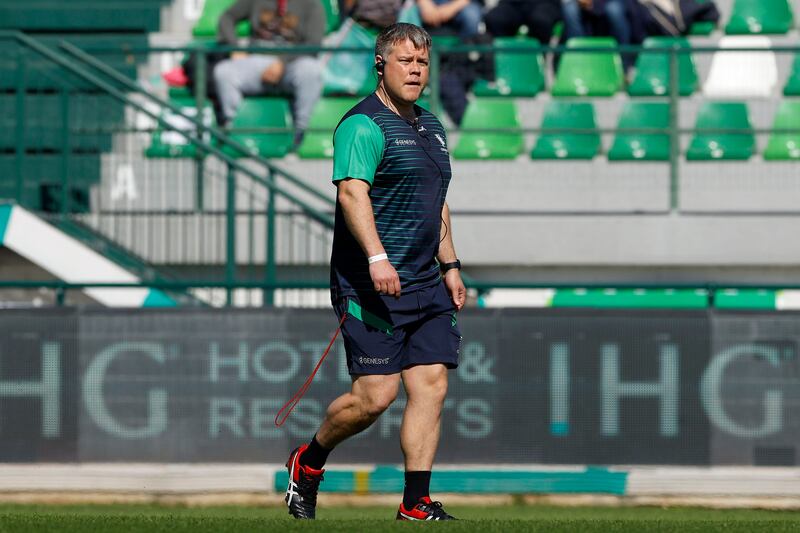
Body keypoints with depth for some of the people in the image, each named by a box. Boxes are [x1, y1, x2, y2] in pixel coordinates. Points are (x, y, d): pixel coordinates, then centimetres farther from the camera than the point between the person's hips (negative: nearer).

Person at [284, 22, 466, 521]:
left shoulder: (431, 127, 19)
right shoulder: (364, 125, -10)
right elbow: (352, 193, -23)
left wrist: (450, 266, 24)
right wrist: (377, 258, -34)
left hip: (426, 288, 8)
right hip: (372, 287, -8)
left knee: (431, 387, -1)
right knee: (375, 396, -9)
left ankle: (416, 504, 1)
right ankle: (308, 462, 16)